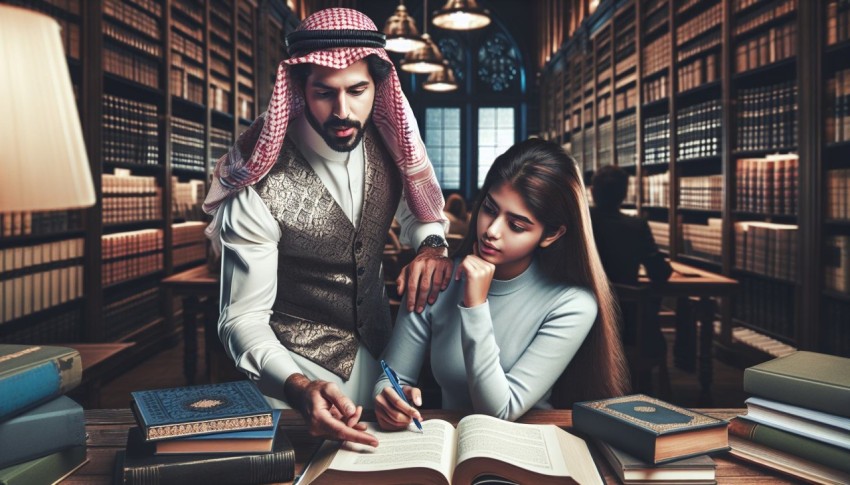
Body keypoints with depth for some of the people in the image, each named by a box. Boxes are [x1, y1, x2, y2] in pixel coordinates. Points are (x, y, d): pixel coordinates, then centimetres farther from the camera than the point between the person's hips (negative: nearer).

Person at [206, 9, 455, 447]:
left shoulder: (389, 144, -13)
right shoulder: (261, 189, -26)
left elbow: (418, 210, 6)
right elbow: (243, 319, -22)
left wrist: (432, 245, -18)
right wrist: (300, 389, -41)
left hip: (378, 345, 5)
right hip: (298, 367, -5)